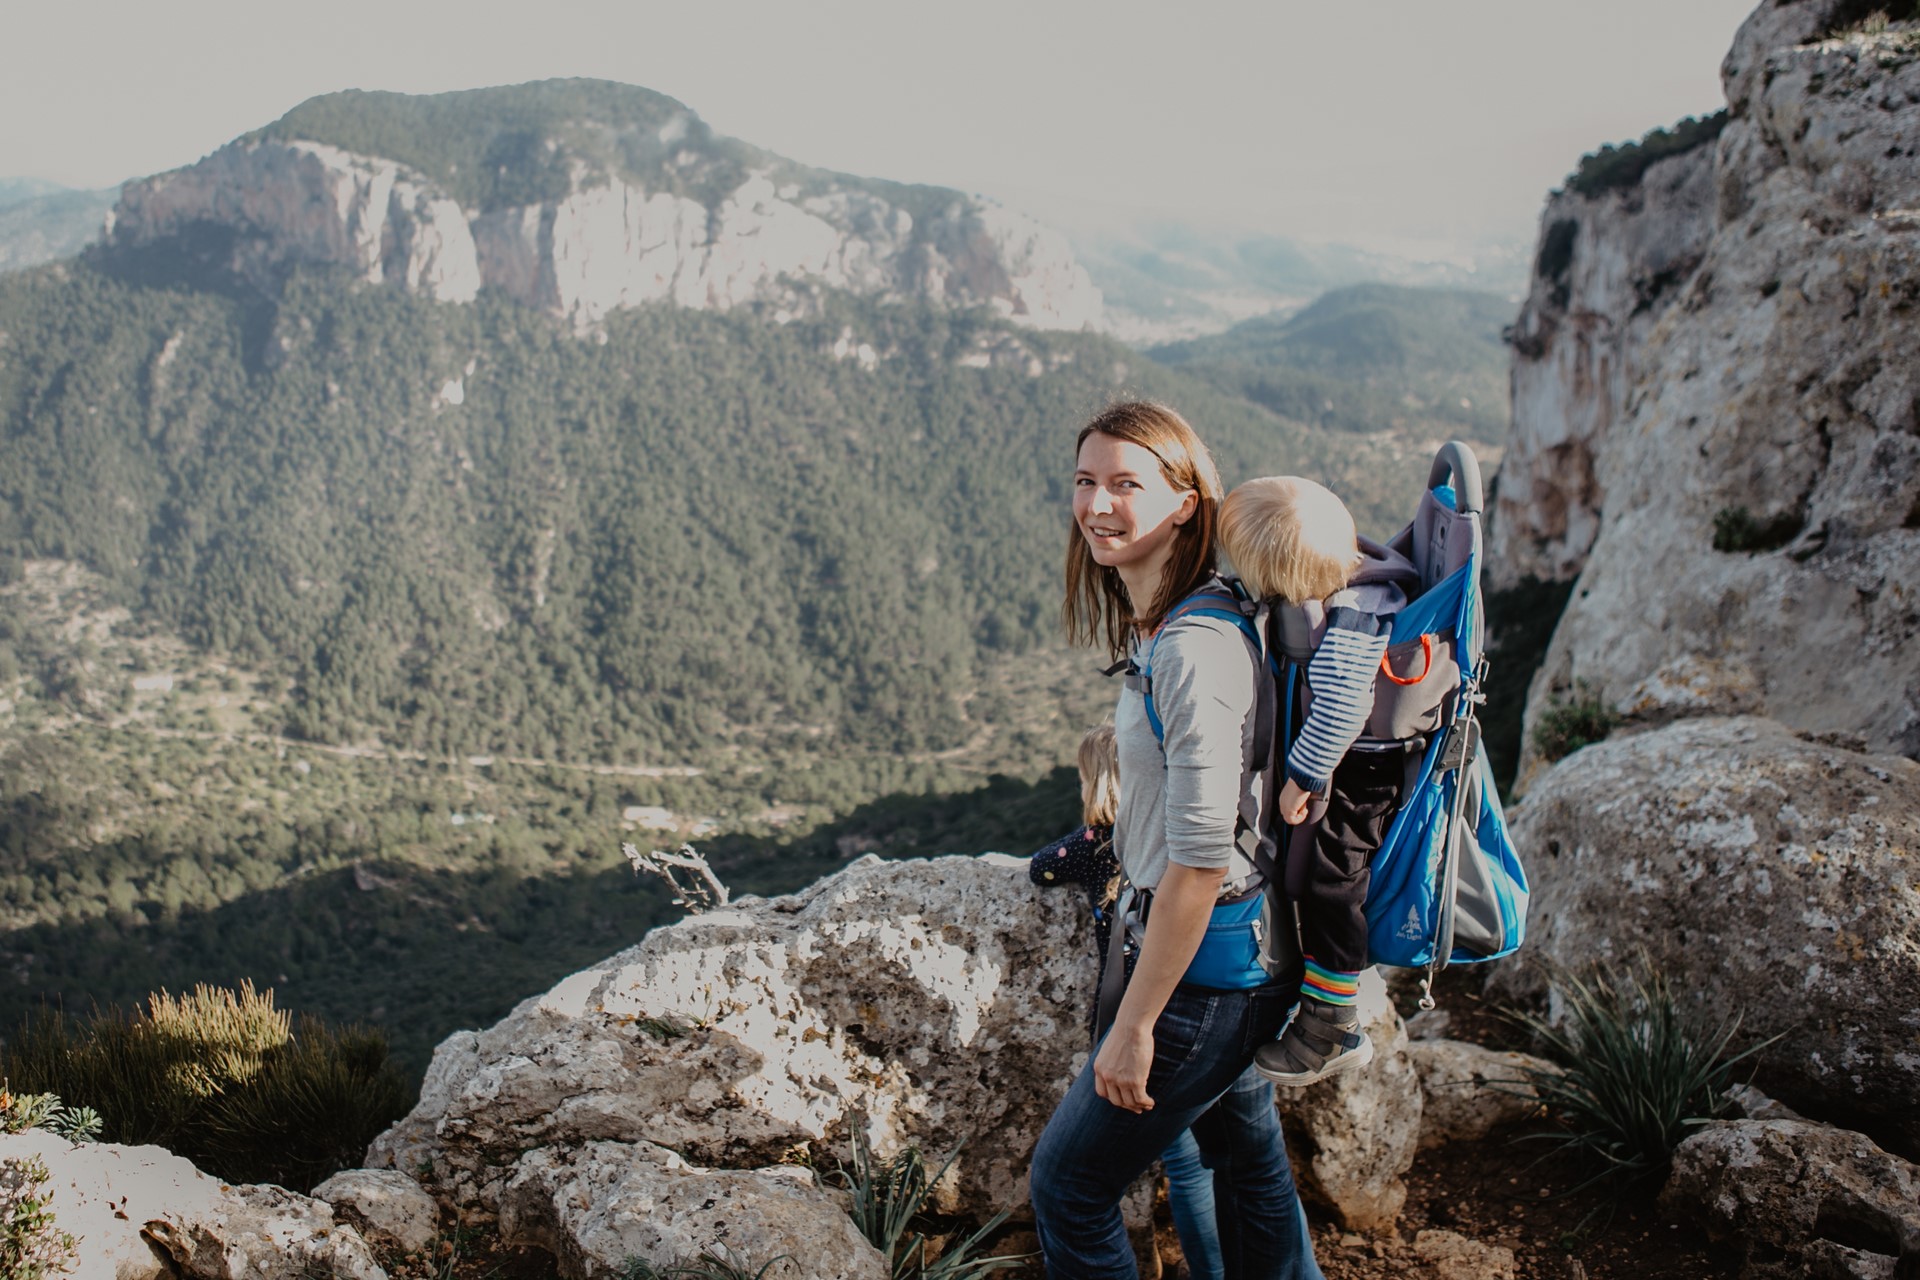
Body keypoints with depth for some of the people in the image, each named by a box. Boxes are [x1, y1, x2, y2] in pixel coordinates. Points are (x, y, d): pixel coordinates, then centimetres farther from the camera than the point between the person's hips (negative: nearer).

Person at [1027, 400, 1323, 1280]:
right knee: (1246, 1159, 25)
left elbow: (1200, 860, -27)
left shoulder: (1195, 650, -26)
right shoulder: (1158, 623, 5)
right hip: (1244, 954, 10)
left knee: (1068, 1185, 5)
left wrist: (1134, 1024, -21)